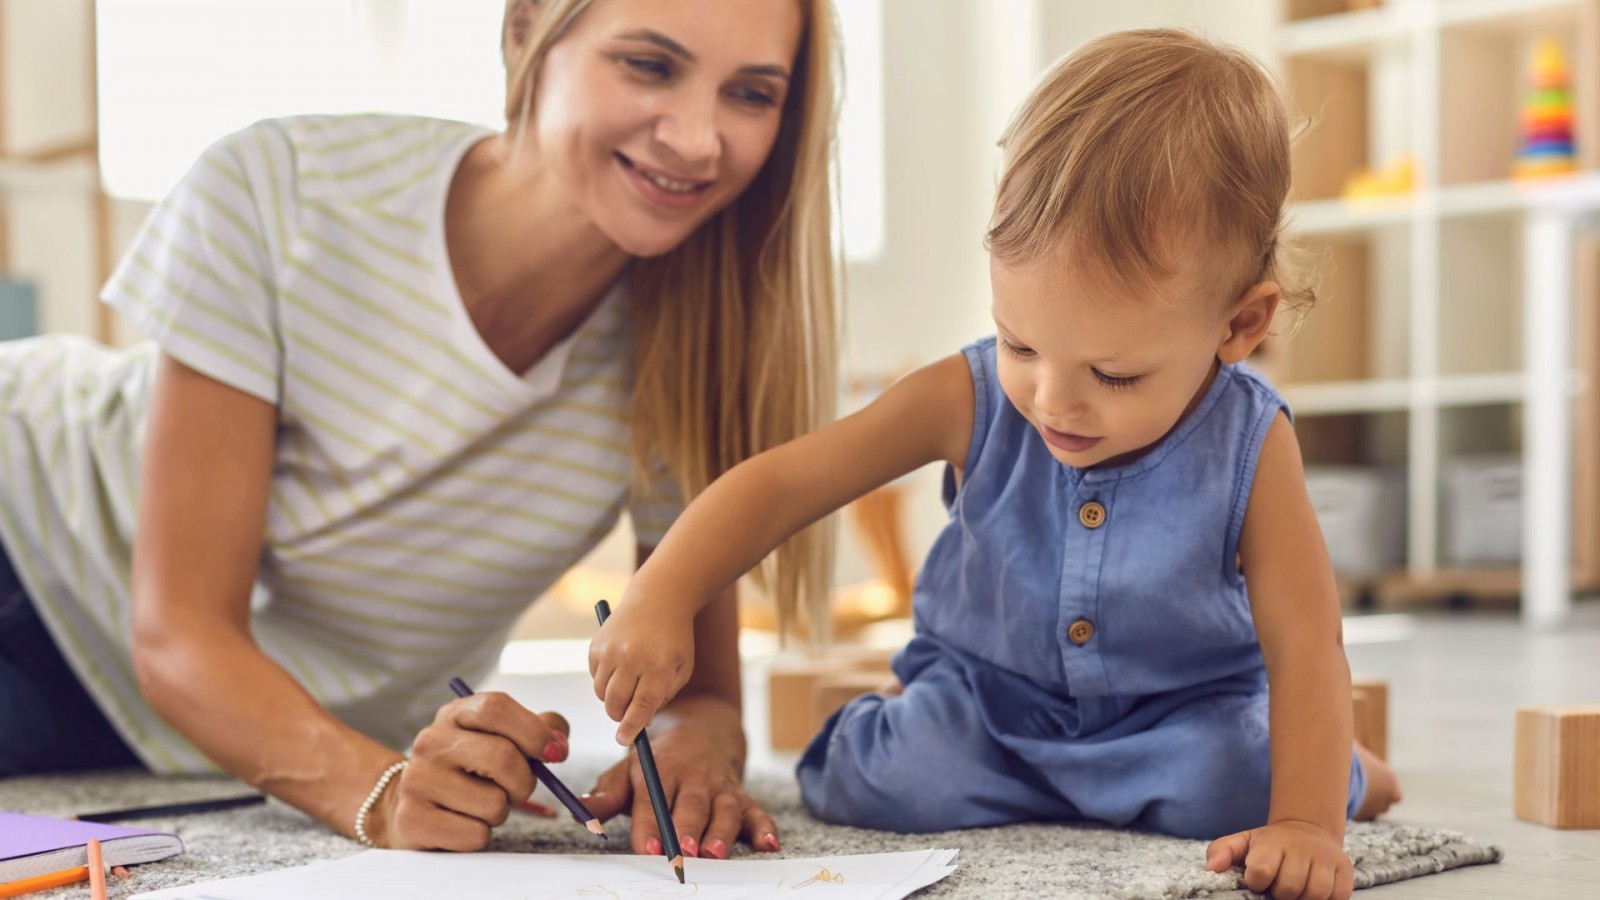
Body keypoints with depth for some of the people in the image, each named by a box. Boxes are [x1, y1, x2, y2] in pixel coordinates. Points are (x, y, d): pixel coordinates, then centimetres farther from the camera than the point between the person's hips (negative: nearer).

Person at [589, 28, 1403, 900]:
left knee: (1234, 785, -30)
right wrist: (657, 600, -32)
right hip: (985, 698, 1)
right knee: (880, 783, -25)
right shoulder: (969, 403, -20)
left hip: (1180, 713, -1)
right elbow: (780, 482, -18)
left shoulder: (1250, 445, -22)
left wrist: (1306, 821, -33)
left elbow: (1303, 642, -20)